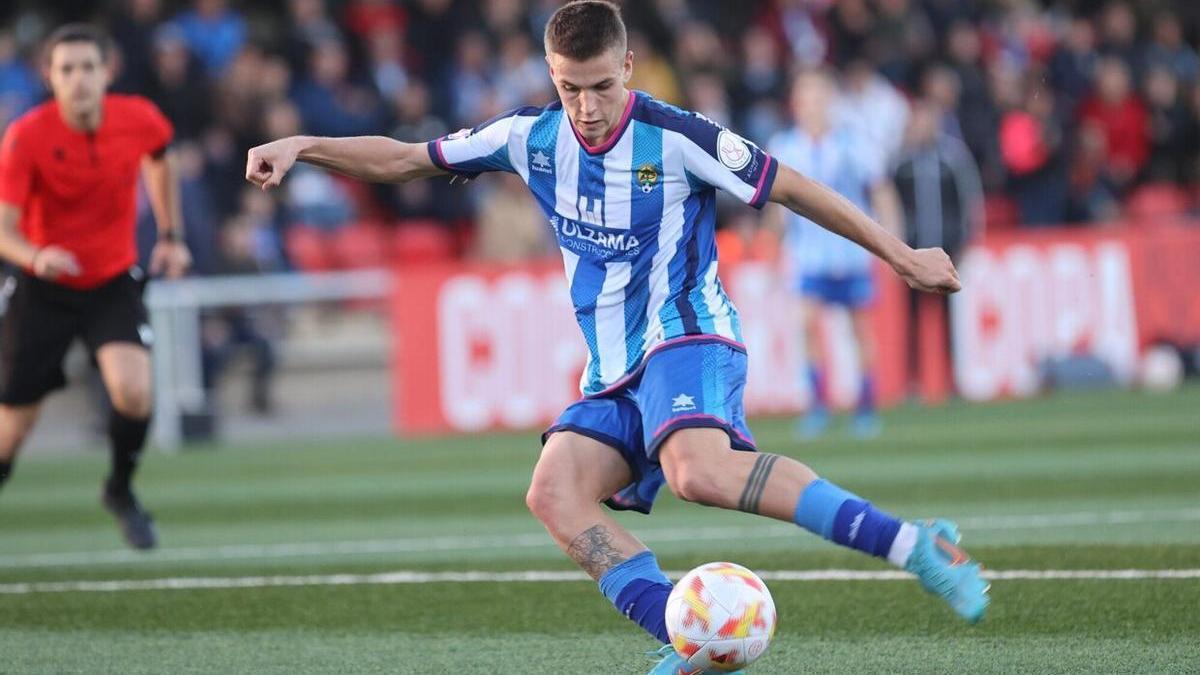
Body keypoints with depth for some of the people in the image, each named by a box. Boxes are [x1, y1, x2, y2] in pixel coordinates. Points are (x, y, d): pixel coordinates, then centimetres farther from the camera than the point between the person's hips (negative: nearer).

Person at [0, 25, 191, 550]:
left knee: (133, 389, -23)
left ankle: (121, 491, 4)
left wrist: (170, 234, 12)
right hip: (44, 289, -1)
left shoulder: (139, 120, -11)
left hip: (113, 283, 1)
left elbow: (159, 161, 15)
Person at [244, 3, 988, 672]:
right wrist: (301, 146, 1)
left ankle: (914, 546, -37)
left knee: (700, 469, -36)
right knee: (555, 493, -19)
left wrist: (902, 256, -2)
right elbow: (403, 160, 12)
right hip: (614, 372, 6)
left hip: (687, 340, -6)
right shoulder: (532, 137, 3)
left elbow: (791, 188, -4)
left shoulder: (675, 138, -12)